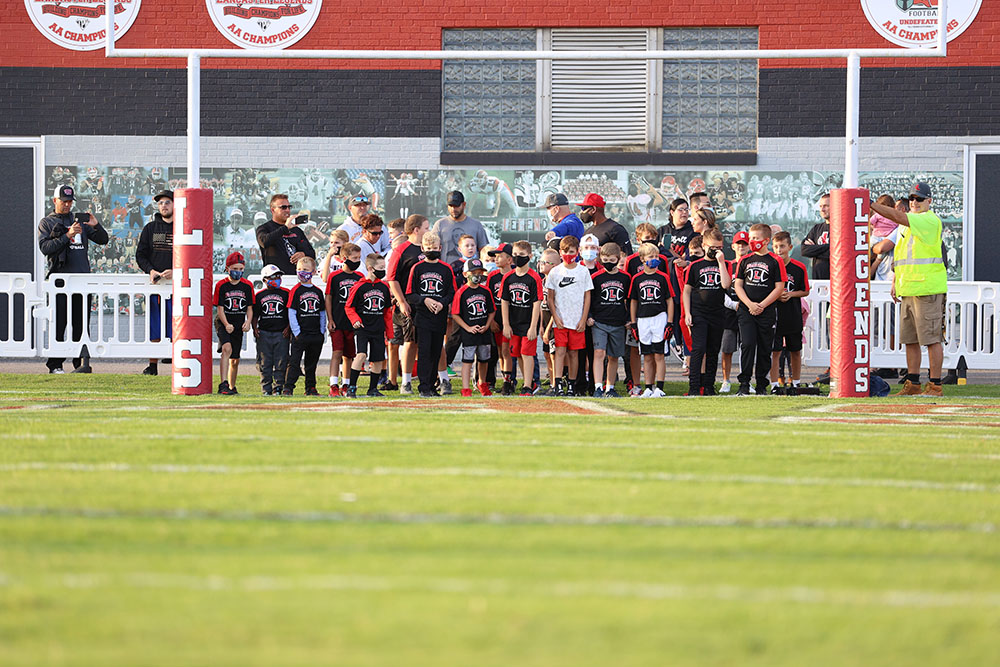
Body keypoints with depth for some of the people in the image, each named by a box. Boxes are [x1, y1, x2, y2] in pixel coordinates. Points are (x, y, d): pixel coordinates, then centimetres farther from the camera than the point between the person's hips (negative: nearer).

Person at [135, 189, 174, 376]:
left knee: (176, 328, -5)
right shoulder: (150, 228, 13)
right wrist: (150, 270, -7)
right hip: (155, 283, 2)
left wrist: (175, 271, -14)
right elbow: (140, 255, 13)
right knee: (154, 327, 3)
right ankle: (152, 365, 8)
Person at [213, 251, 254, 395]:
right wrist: (226, 325, -21)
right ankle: (223, 384, -34)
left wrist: (248, 322, -10)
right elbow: (220, 309, -6)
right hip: (223, 324, -4)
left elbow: (249, 308, 9)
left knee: (235, 359, 11)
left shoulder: (247, 286, 4)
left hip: (239, 326, 4)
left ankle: (232, 387, 28)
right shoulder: (221, 285, -5)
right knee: (227, 348, -27)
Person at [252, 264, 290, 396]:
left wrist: (288, 328, -4)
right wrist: (255, 328, -1)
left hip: (281, 333, -1)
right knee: (265, 363, 2)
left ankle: (278, 388, 3)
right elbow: (254, 315, 14)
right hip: (264, 333, 1)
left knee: (281, 362, -3)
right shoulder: (259, 295, 9)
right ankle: (266, 389, 6)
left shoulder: (285, 294, 6)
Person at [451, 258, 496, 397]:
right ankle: (466, 389, -6)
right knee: (467, 360, -6)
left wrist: (486, 326, -4)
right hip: (468, 334, -5)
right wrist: (468, 328, -14)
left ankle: (483, 384, 37)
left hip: (484, 333, 5)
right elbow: (455, 314, -8)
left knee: (484, 359, 17)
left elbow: (491, 311, 11)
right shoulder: (461, 292, -9)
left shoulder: (485, 291, 4)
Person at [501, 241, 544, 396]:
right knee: (518, 355, 11)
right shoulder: (508, 278, 3)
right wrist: (506, 325, 1)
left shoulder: (534, 278, -10)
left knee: (527, 354, -6)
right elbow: (504, 302, 6)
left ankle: (528, 388, -3)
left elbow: (537, 304, -11)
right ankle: (528, 382, 26)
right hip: (514, 324, 5)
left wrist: (533, 327, -15)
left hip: (529, 323, -5)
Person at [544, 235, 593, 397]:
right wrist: (555, 316, -4)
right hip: (560, 321, 0)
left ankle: (571, 385, 13)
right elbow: (550, 297, 7)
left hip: (577, 321, 0)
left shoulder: (583, 271, 3)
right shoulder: (555, 272, 4)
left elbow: (587, 297, 5)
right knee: (560, 351, -9)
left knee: (573, 353, 4)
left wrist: (583, 320, -2)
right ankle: (559, 385, -15)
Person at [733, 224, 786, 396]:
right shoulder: (745, 261, 10)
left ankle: (762, 385, 12)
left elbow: (779, 288, -2)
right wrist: (750, 304, -7)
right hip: (746, 311, 1)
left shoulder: (775, 261, 0)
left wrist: (761, 305, -10)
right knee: (747, 345, -11)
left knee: (764, 348, 3)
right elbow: (738, 285, 8)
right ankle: (744, 385, -11)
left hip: (766, 312, -1)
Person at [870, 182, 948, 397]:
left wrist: (870, 204, -20)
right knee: (910, 339, 10)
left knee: (931, 338, -7)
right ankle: (912, 384, 14)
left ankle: (935, 385, -5)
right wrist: (895, 282, 18)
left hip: (927, 290, -9)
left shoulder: (930, 220, -8)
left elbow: (896, 216, -19)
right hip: (907, 290, 9)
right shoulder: (907, 223, 20)